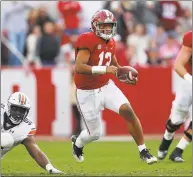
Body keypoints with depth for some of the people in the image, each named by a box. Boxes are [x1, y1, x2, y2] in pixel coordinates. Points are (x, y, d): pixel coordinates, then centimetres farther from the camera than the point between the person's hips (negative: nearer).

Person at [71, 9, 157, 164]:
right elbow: (79, 68, -32)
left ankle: (143, 151, -10)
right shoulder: (87, 41, -21)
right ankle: (77, 143, 43)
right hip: (88, 93, -5)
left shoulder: (110, 42, 4)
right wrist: (104, 69, -38)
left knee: (128, 111, -19)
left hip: (107, 86, 5)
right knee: (95, 133, 6)